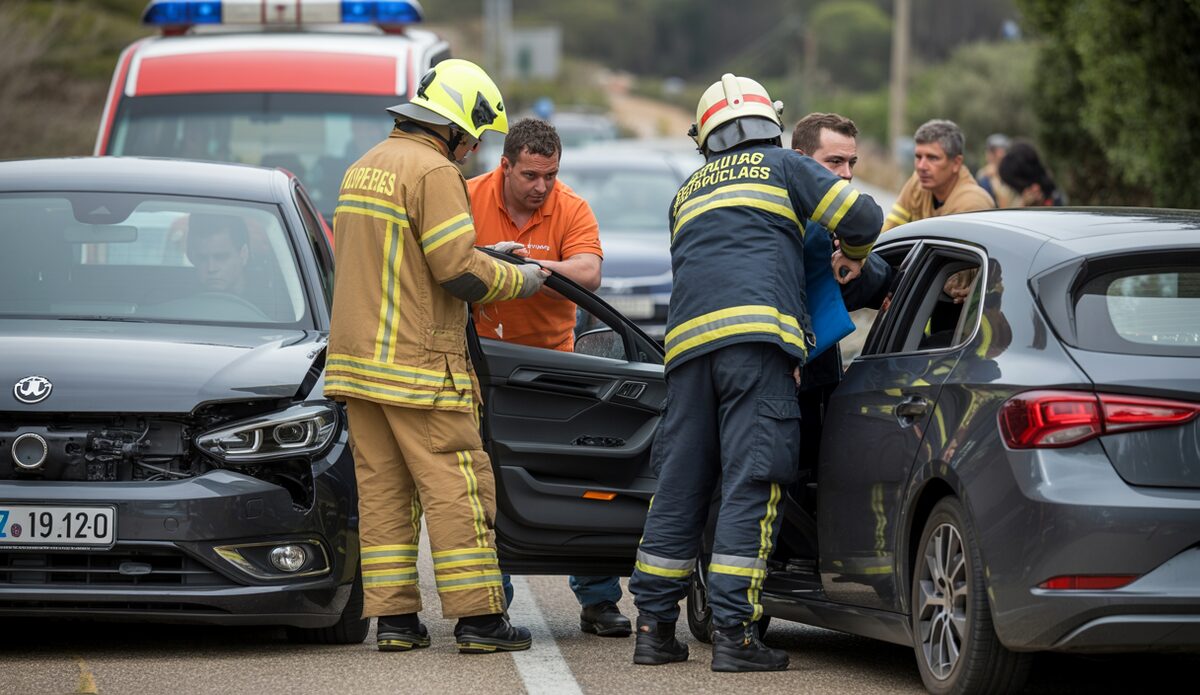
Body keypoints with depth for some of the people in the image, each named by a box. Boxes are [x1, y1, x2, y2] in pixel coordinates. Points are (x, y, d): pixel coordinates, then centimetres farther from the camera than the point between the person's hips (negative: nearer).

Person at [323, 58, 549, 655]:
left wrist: (485, 259, 21)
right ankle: (478, 618, -5)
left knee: (382, 488, 8)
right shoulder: (433, 172, -12)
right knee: (456, 487, -5)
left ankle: (393, 616, 7)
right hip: (417, 362, -9)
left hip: (356, 356, 9)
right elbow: (459, 270, -17)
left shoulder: (365, 167, 17)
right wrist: (517, 280, 0)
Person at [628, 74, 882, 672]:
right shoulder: (783, 167, 14)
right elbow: (863, 217, 9)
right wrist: (851, 257, 29)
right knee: (751, 486, -7)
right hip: (757, 333, -5)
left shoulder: (689, 191, 29)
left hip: (688, 340, 5)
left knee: (679, 485, 9)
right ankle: (733, 632, -13)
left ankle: (655, 628, 11)